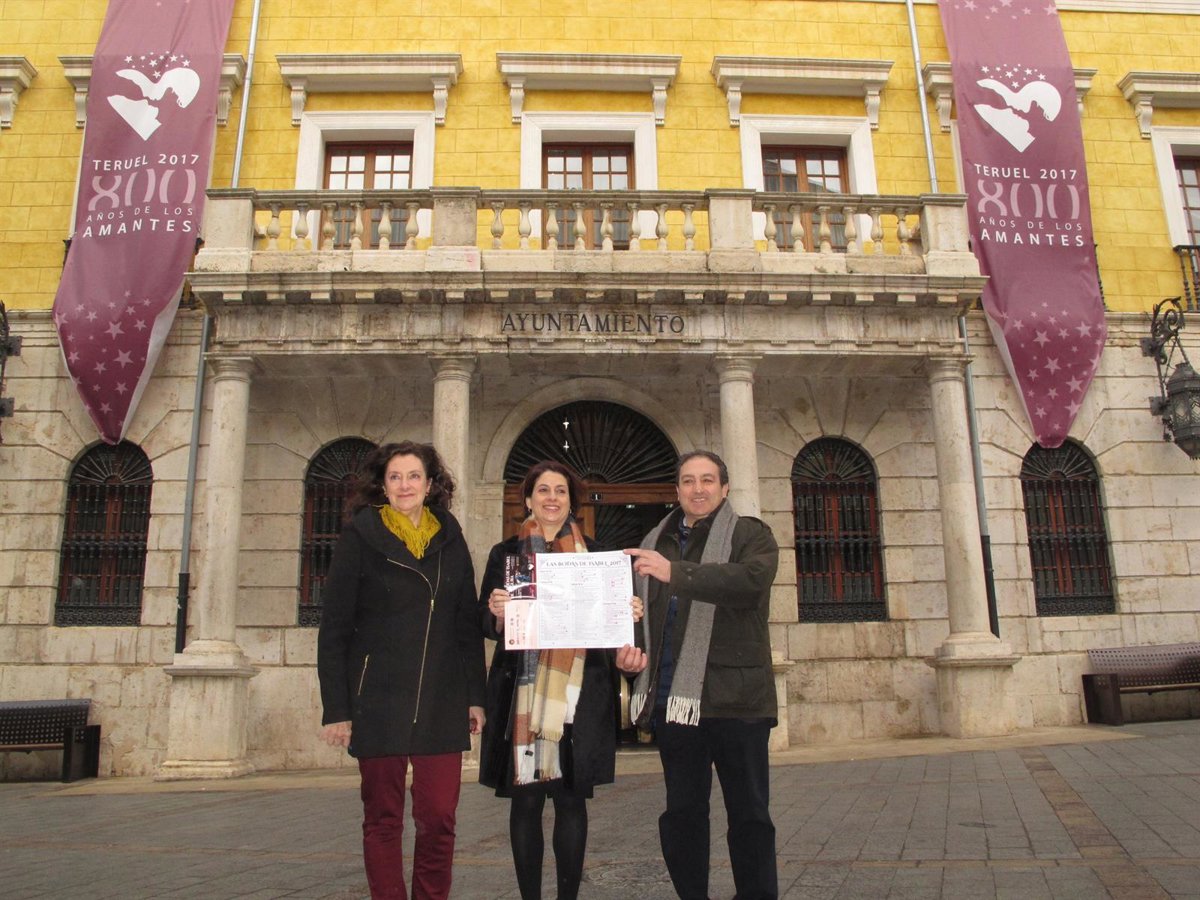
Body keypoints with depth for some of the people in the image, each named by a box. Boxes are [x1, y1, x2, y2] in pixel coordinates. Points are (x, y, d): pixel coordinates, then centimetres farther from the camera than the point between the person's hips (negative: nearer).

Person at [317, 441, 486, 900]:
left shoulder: (450, 539, 8)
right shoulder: (360, 537, 0)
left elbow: (468, 625, 11)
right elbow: (334, 629, -2)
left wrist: (475, 695, 6)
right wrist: (336, 708, -6)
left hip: (441, 703, 2)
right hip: (378, 701, -2)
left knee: (439, 819, 2)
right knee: (383, 819, 7)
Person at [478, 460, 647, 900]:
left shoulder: (594, 554, 9)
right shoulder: (505, 554, 8)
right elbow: (486, 625, 6)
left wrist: (628, 616, -11)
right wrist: (497, 612, -16)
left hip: (578, 695, 0)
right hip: (521, 693, 0)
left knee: (571, 798, 4)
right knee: (525, 798, 3)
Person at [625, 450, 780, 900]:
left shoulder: (750, 534, 1)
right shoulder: (655, 543, 18)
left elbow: (751, 580, -21)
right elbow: (643, 612, 27)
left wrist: (675, 572, -28)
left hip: (734, 698, -4)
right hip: (673, 698, 5)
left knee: (748, 812, 6)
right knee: (681, 813, 12)